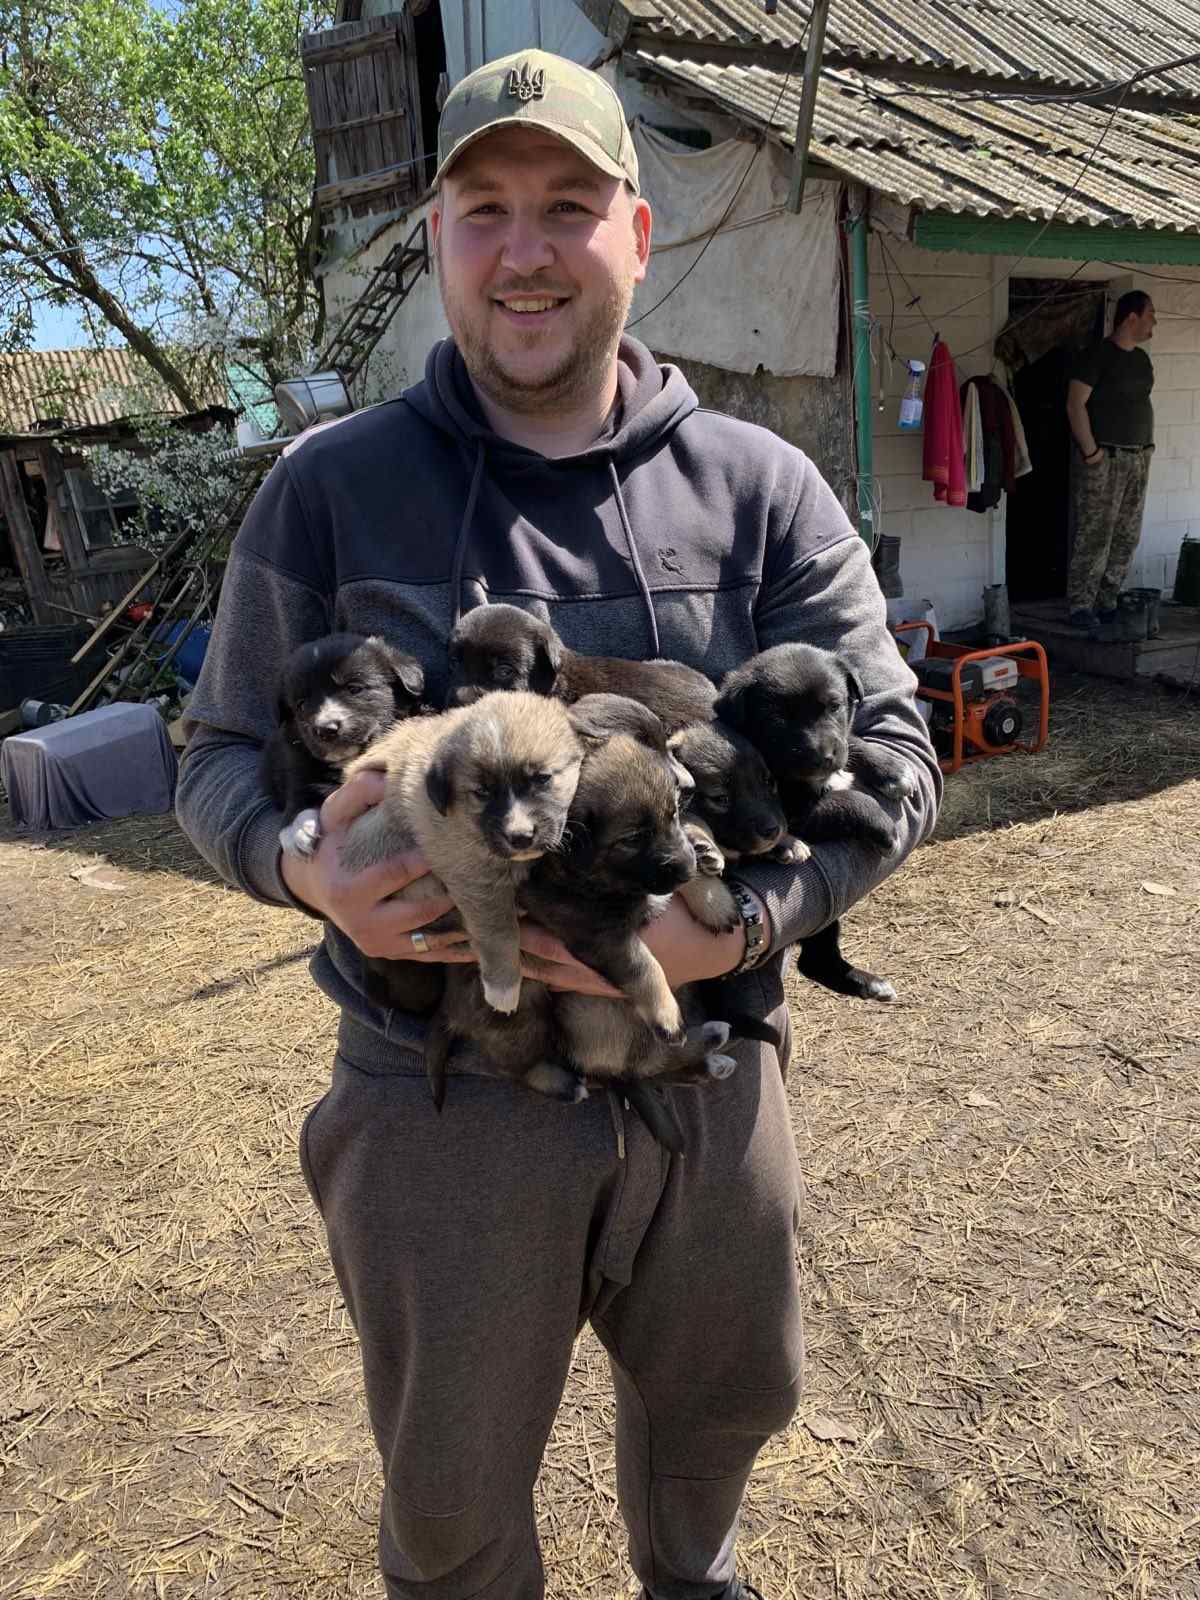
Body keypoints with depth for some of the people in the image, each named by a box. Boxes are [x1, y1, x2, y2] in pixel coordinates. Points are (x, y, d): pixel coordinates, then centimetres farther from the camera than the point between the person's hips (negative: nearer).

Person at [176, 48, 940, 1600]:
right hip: (442, 1091, -1)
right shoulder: (331, 484, -4)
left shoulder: (762, 491, -2)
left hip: (713, 1072, 3)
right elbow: (222, 756, 1)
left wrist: (735, 921, -23)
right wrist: (301, 863, -23)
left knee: (725, 1396, 29)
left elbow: (889, 758, -5)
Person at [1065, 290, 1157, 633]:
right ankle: (1080, 607, -4)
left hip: (1138, 459, 8)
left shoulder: (1142, 359, 17)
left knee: (1127, 538, 6)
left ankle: (1106, 603, 14)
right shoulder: (1098, 354, -7)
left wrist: (1148, 445, 13)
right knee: (1094, 536, -9)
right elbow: (1075, 404, -13)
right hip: (1103, 459, -8)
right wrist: (1090, 451, -17)